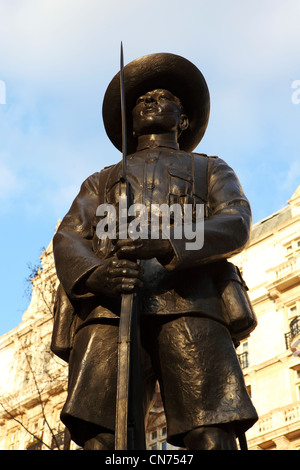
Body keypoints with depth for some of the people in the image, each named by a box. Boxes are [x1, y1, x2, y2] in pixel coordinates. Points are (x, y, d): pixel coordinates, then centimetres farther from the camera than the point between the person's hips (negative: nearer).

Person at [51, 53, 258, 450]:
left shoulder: (211, 170, 31)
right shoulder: (101, 180, 36)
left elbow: (235, 225, 9)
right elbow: (67, 238, 18)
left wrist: (167, 244, -14)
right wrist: (94, 274, -10)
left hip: (189, 303, -1)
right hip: (109, 308, 1)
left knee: (211, 439, -21)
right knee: (99, 439, -19)